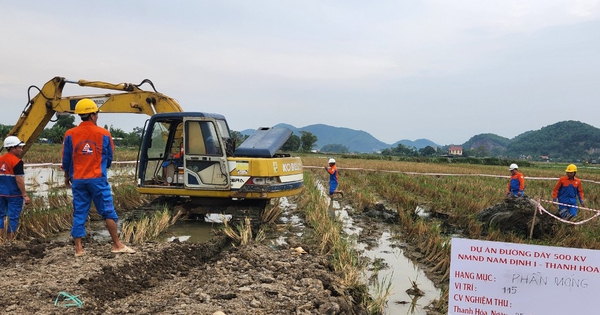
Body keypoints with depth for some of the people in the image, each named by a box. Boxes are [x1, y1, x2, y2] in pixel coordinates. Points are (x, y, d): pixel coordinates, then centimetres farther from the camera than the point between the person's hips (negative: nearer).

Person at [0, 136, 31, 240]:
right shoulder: (17, 161, -15)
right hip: (14, 194, -7)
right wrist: (25, 195, -16)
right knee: (13, 217, 2)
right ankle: (9, 240, 7)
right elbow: (19, 179, -19)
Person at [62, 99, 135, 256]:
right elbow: (109, 158, 7)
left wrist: (67, 176, 23)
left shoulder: (70, 135, 0)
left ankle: (78, 248, 9)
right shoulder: (104, 134, -3)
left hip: (78, 180, 2)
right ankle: (117, 245, 7)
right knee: (108, 212, 3)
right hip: (98, 179, -2)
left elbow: (66, 159, 7)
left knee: (79, 214, 7)